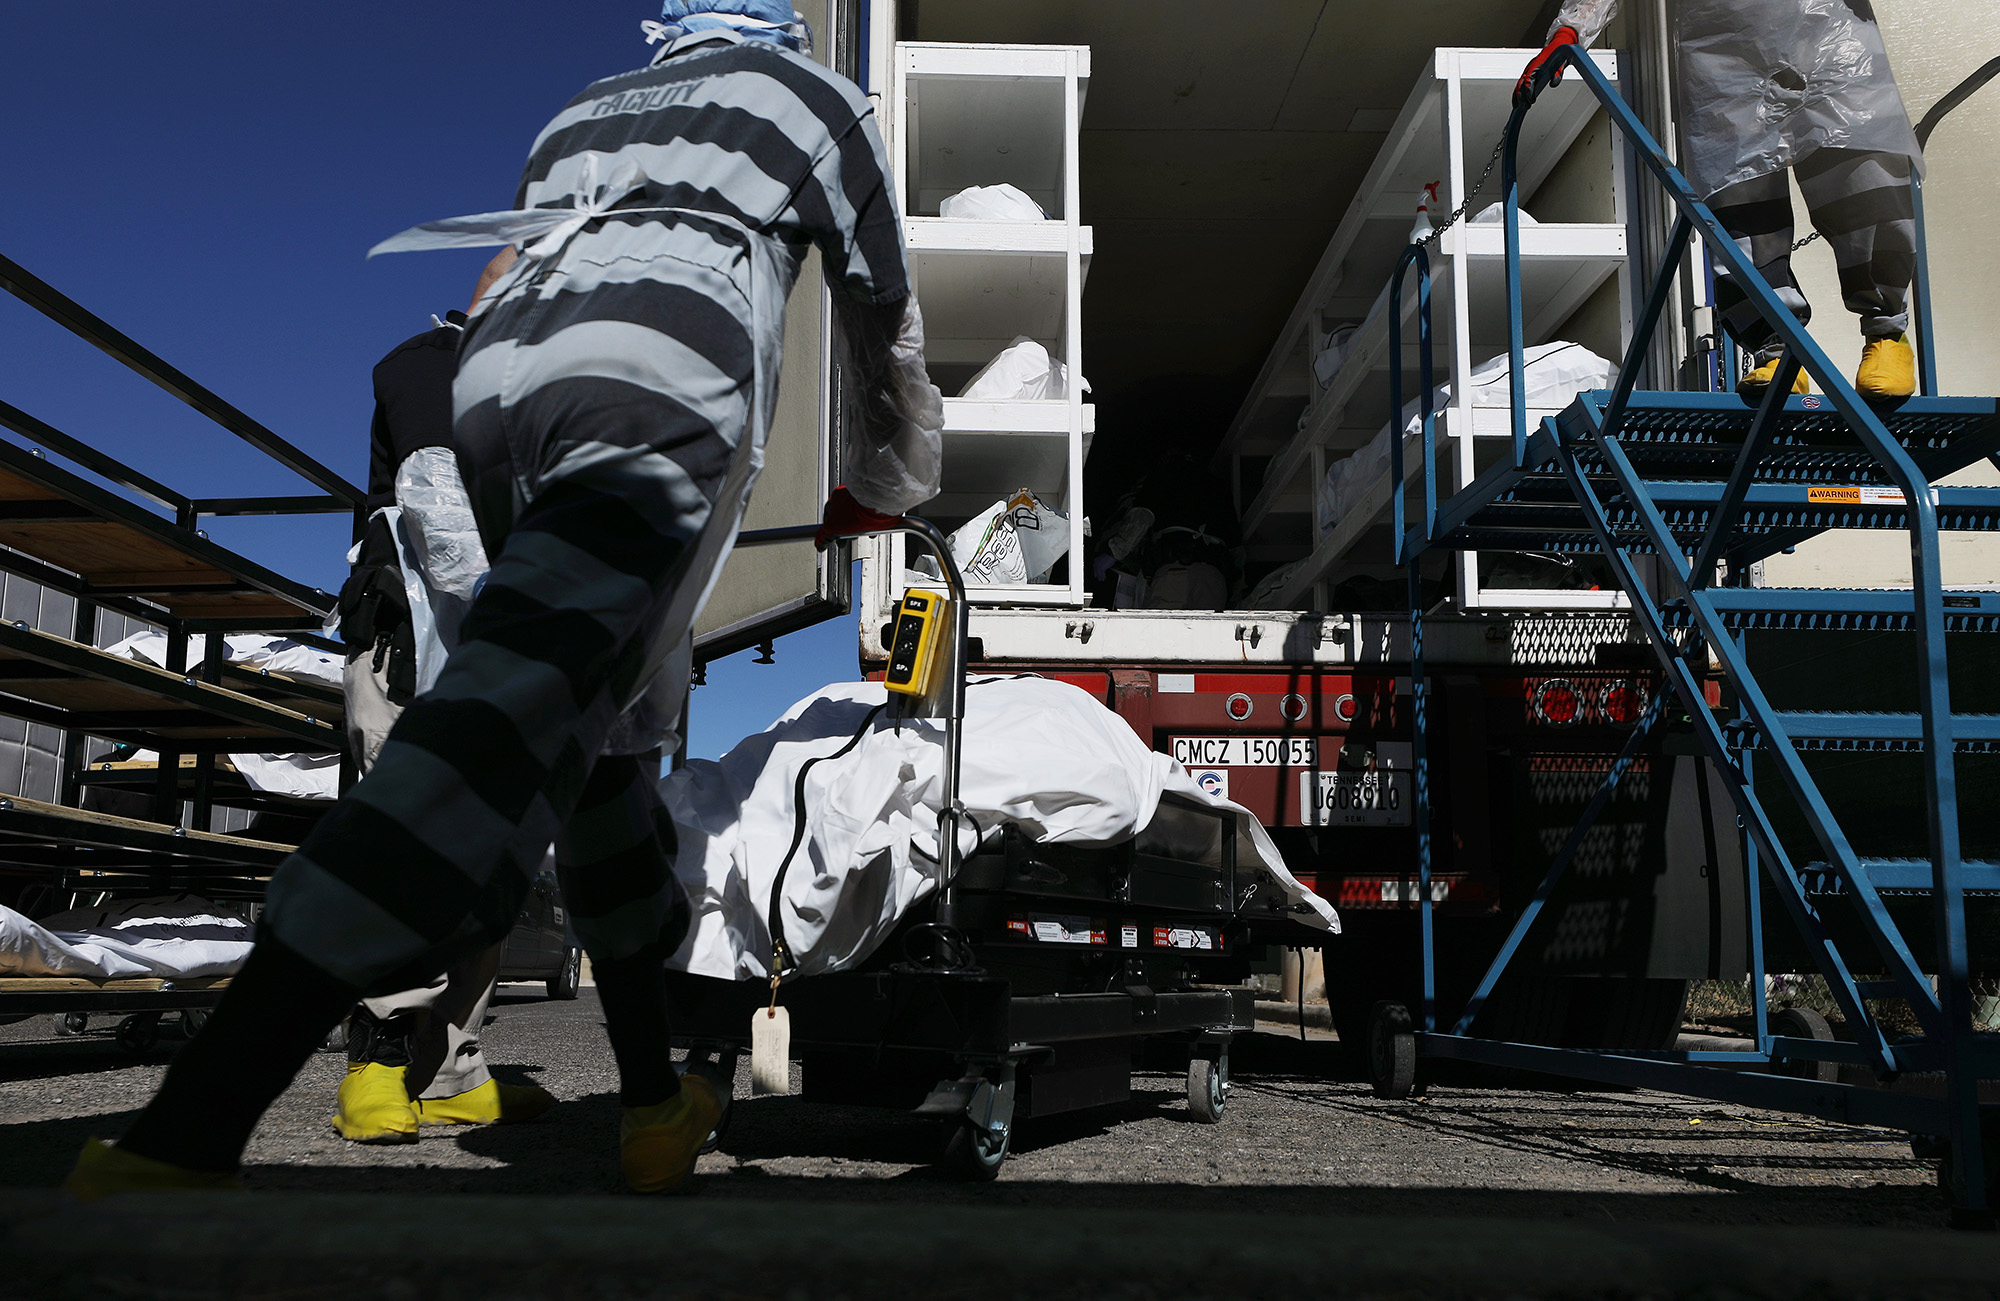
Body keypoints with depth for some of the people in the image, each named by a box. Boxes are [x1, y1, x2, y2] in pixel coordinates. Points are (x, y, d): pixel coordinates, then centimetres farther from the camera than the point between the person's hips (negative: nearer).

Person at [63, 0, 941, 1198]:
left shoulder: (582, 113, 37)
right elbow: (886, 318, 33)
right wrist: (888, 485, 48)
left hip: (497, 368, 6)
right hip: (663, 381, -6)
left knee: (601, 737, 14)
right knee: (528, 704, -20)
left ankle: (654, 1101, 14)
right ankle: (187, 1138, -33)